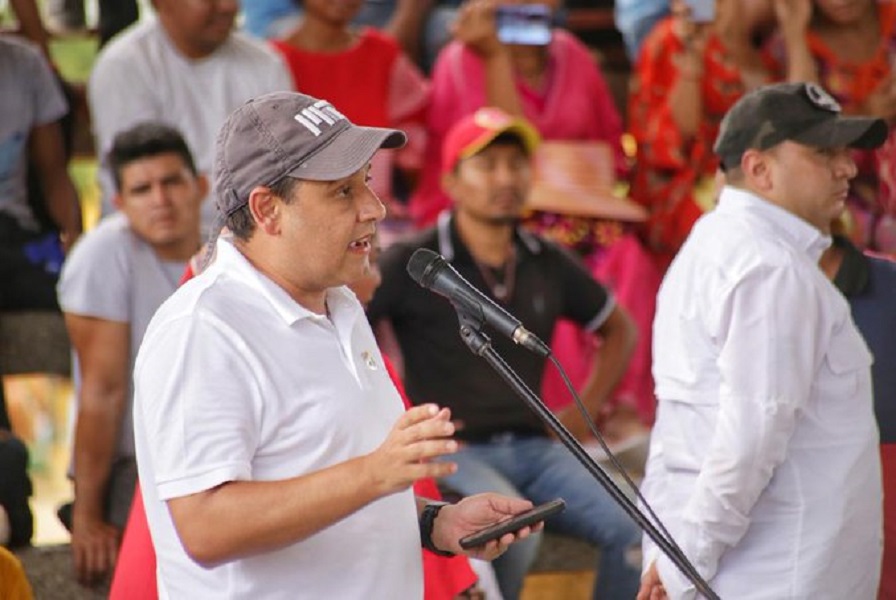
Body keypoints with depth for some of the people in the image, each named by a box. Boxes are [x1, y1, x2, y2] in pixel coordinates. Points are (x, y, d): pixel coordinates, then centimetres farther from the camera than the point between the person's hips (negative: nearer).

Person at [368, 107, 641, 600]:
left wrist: (585, 410, 16)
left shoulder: (548, 264, 12)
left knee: (633, 529, -18)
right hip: (453, 450, -5)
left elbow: (618, 328, 28)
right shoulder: (413, 264, -2)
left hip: (534, 447, 5)